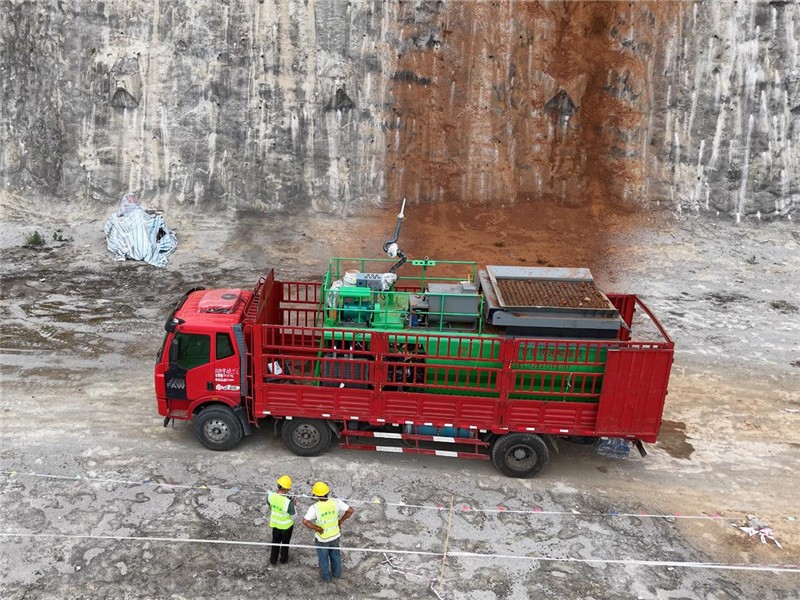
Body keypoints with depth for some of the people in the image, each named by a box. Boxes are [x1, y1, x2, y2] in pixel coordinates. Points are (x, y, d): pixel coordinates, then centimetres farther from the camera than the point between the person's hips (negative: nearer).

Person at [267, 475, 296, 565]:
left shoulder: (271, 496, -24)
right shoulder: (288, 502, -38)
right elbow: (293, 516, -22)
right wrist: (294, 505, -8)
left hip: (275, 523, 3)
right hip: (286, 525, -3)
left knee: (275, 541, 27)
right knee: (285, 542, 24)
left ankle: (273, 560, 44)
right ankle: (284, 559, 45)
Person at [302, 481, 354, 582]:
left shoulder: (314, 507, -30)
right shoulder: (336, 502, -22)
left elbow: (305, 521, -39)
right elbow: (350, 511, -16)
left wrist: (317, 529, -25)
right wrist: (340, 521, -3)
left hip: (322, 538, -3)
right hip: (335, 535, 3)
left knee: (323, 558, 23)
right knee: (335, 554, 29)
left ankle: (326, 576, 45)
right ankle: (337, 573, 50)